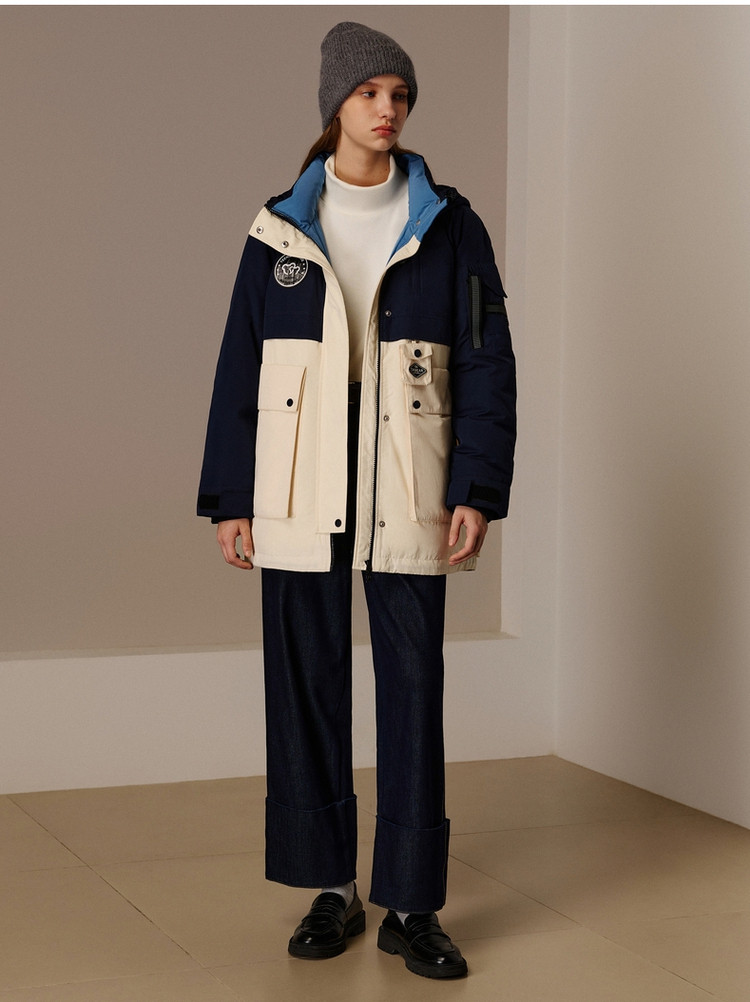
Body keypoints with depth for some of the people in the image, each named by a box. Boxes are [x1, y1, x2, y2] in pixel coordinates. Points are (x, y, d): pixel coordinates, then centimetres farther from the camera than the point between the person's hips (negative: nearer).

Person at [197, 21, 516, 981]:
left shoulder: (449, 227, 4)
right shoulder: (279, 232, 6)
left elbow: (487, 366, 1)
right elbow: (240, 368, 7)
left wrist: (477, 490, -8)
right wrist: (230, 499, 2)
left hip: (404, 497, -1)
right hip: (299, 498, 1)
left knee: (413, 690, 0)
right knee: (307, 685, 5)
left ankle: (411, 904, 10)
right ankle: (332, 889, 18)